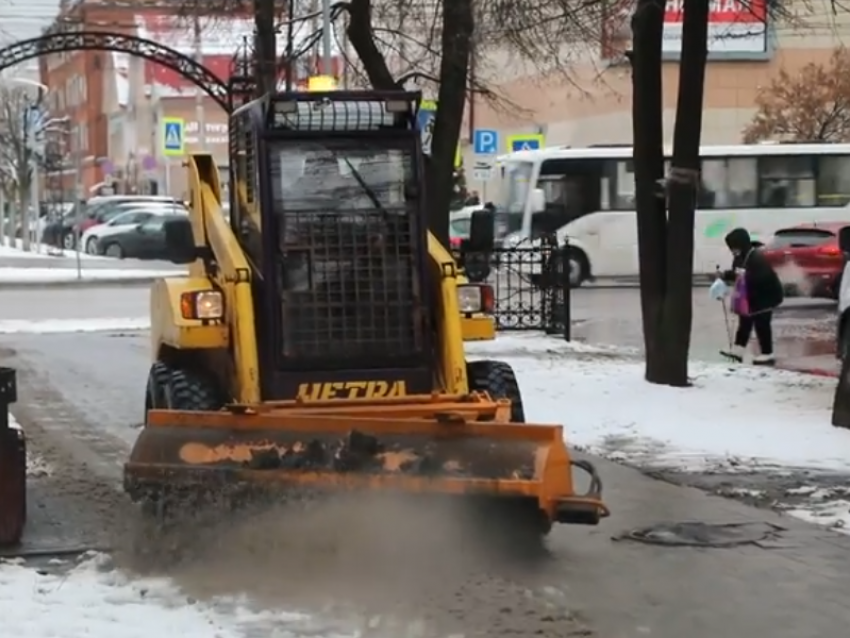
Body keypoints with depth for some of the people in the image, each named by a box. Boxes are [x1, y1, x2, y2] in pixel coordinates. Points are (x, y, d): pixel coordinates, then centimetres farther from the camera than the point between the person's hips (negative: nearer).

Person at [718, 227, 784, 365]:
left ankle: (767, 354, 4)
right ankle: (738, 350, 18)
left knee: (762, 325, -4)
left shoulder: (757, 258, -26)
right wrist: (726, 276, -4)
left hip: (765, 297, -10)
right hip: (749, 298, 10)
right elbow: (736, 273, 16)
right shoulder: (739, 258, 3)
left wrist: (745, 275, -40)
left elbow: (763, 277, -35)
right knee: (744, 323, 13)